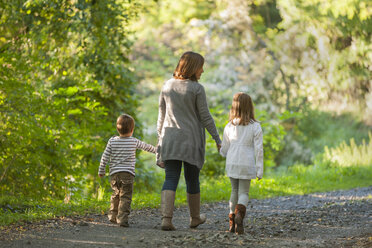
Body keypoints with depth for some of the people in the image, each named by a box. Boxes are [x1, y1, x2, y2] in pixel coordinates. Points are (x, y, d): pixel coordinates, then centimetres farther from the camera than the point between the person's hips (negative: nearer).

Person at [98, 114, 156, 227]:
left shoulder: (112, 141, 2)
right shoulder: (134, 142, -1)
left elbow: (105, 157, 2)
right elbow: (146, 147, 17)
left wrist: (101, 171, 12)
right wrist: (156, 150, 36)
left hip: (114, 174, 3)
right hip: (128, 173, -3)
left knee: (116, 194, 20)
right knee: (125, 197, -5)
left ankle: (113, 215, 23)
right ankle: (122, 218, -14)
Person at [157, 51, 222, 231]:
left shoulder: (167, 86, 3)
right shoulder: (197, 89, -10)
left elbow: (161, 116, 8)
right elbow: (205, 117, -9)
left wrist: (160, 139, 15)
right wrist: (217, 138, 0)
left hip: (170, 139, 3)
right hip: (191, 140, -3)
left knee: (171, 179, -1)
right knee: (192, 179, 12)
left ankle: (166, 218, -16)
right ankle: (195, 218, 27)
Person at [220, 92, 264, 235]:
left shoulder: (229, 127, 0)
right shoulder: (255, 127, -5)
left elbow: (224, 150, 7)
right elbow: (258, 150, -7)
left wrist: (222, 152, 32)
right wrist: (260, 170, -2)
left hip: (231, 163, 2)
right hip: (247, 164, -2)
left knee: (235, 191, 16)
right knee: (244, 192, 3)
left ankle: (232, 222, 16)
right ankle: (240, 214, -26)